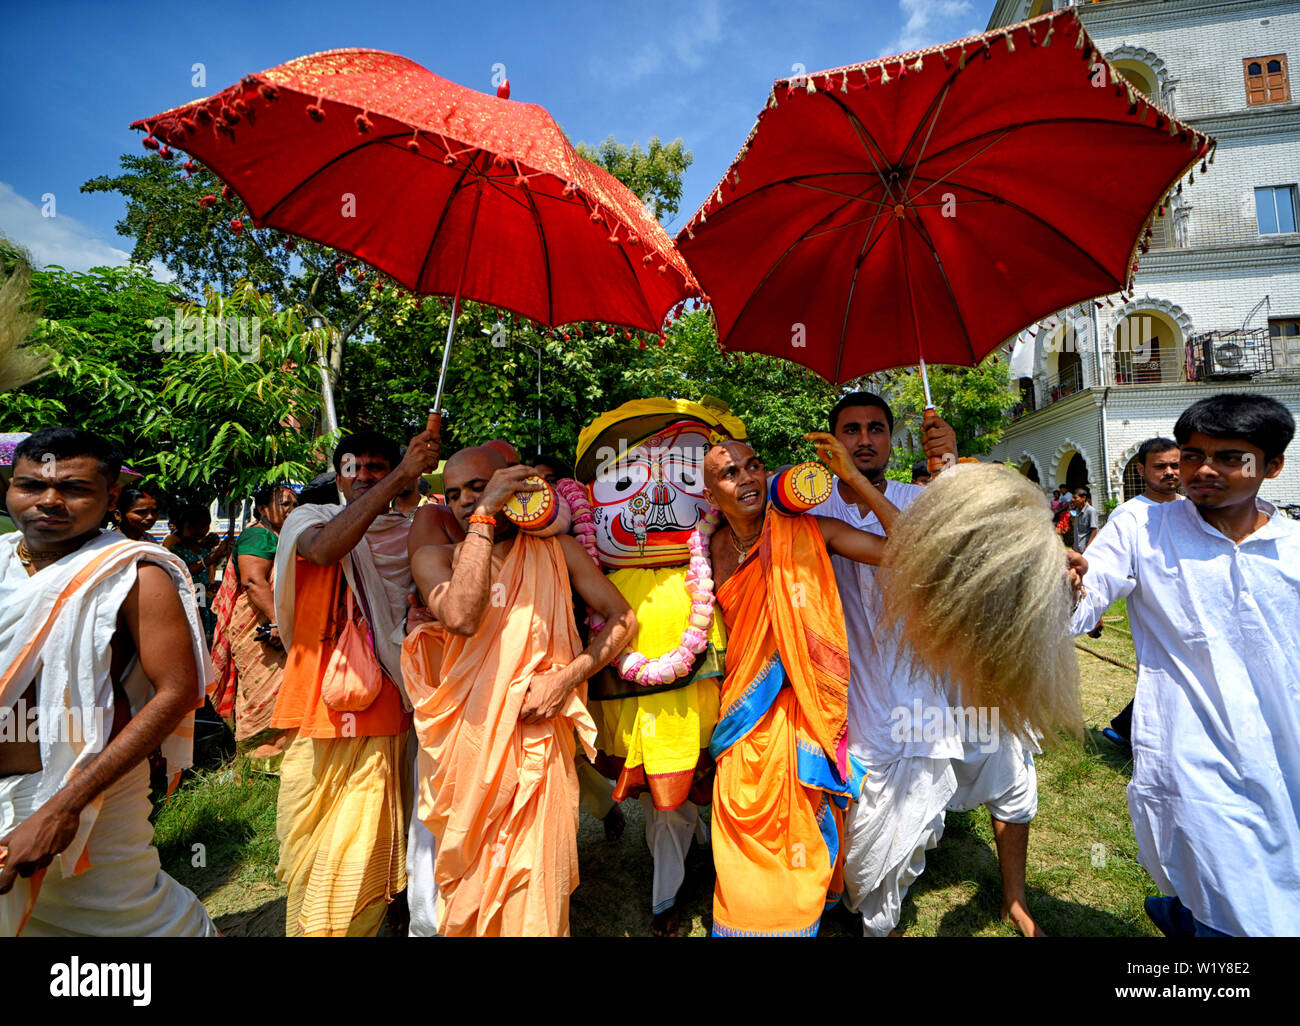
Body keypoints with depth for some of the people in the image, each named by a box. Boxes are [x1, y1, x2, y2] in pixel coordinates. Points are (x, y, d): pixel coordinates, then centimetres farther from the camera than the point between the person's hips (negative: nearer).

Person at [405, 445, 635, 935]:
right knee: (466, 887, 14)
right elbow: (460, 617, -20)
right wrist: (484, 516, -18)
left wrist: (567, 677, -11)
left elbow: (621, 616, 3)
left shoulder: (556, 551, 3)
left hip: (537, 742, 0)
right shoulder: (435, 558, 1)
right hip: (464, 743, 1)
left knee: (532, 896, 4)